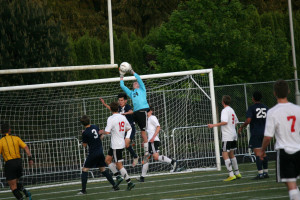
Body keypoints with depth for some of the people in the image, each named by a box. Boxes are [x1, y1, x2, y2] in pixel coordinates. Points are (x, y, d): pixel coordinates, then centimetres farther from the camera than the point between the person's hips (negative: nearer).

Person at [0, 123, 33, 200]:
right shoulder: (16, 138, 9)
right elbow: (26, 147, -2)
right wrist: (30, 158, -3)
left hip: (9, 164, -4)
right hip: (18, 162, 4)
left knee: (13, 187, 1)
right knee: (16, 183, 23)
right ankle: (25, 191, -3)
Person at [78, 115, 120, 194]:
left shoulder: (85, 133, -14)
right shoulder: (95, 127, 2)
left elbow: (84, 145, -4)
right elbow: (101, 136, 13)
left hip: (93, 153, -6)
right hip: (100, 151, 6)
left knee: (85, 169, 2)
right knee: (103, 169, 16)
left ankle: (83, 189, -4)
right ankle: (115, 185, 13)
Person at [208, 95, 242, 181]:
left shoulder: (225, 110, -13)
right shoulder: (232, 110, 15)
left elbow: (225, 122, -27)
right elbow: (236, 122, 22)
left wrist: (214, 125, -26)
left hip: (227, 136, -9)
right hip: (233, 136, 9)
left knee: (225, 154, -10)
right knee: (231, 154, 18)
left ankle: (231, 175, -16)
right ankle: (237, 173, 23)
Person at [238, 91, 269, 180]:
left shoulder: (251, 108, -10)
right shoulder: (265, 107, 9)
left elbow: (248, 121, -18)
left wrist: (241, 127, -4)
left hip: (255, 133, -6)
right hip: (264, 132, 7)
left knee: (257, 153, -6)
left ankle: (260, 174, -10)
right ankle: (265, 172, 17)